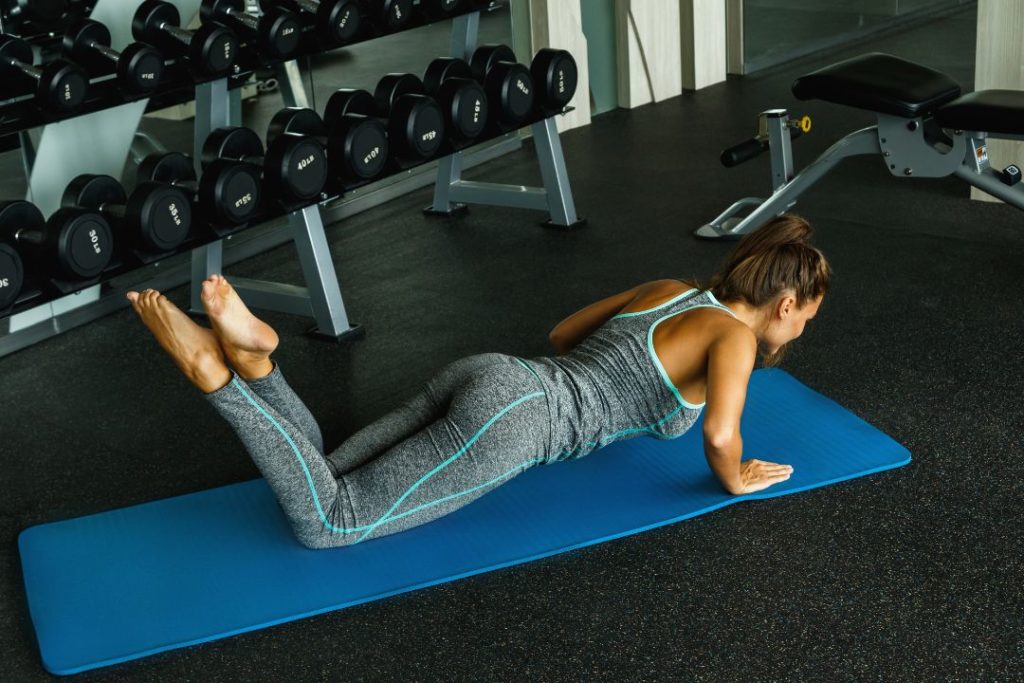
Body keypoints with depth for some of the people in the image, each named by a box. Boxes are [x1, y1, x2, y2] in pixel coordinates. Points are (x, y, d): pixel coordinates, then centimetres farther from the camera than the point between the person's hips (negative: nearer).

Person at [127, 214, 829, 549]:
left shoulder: (672, 290, 23)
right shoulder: (735, 335, -1)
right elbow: (719, 434, -20)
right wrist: (734, 480, 2)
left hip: (485, 375, 8)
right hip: (511, 423, -8)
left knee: (317, 489, 8)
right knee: (326, 521, -10)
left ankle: (248, 351, -11)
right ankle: (212, 368, -21)